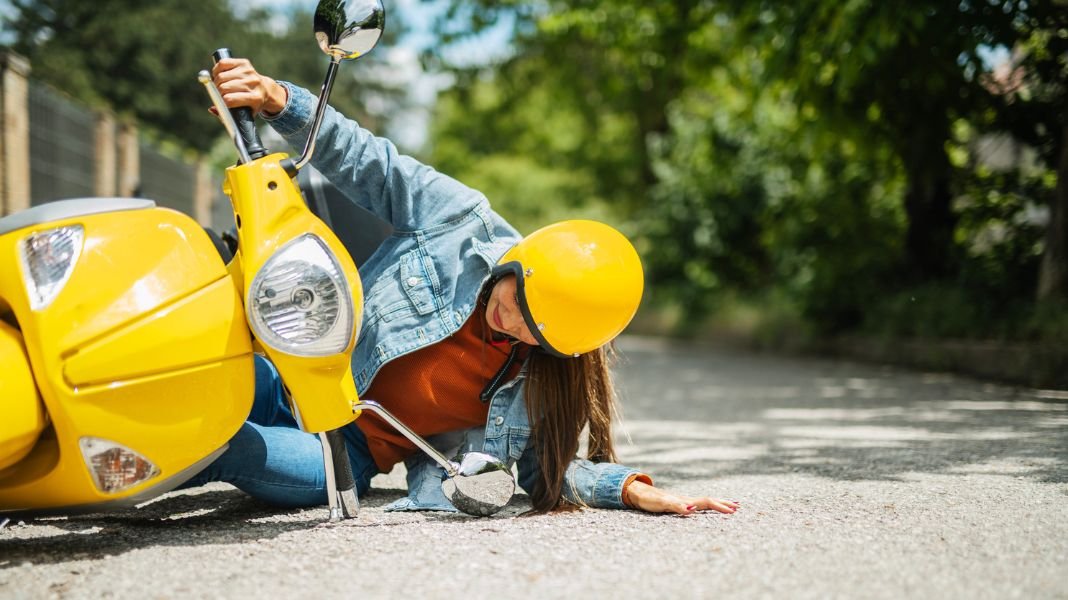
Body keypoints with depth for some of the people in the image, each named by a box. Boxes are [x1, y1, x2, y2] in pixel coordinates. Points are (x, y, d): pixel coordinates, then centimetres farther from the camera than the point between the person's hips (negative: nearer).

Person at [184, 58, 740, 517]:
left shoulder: (547, 377, -9)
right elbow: (367, 161, -10)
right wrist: (275, 98, -25)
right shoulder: (461, 219, -15)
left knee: (312, 477, -37)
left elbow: (547, 469, 3)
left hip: (350, 447, 0)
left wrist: (634, 489, -16)